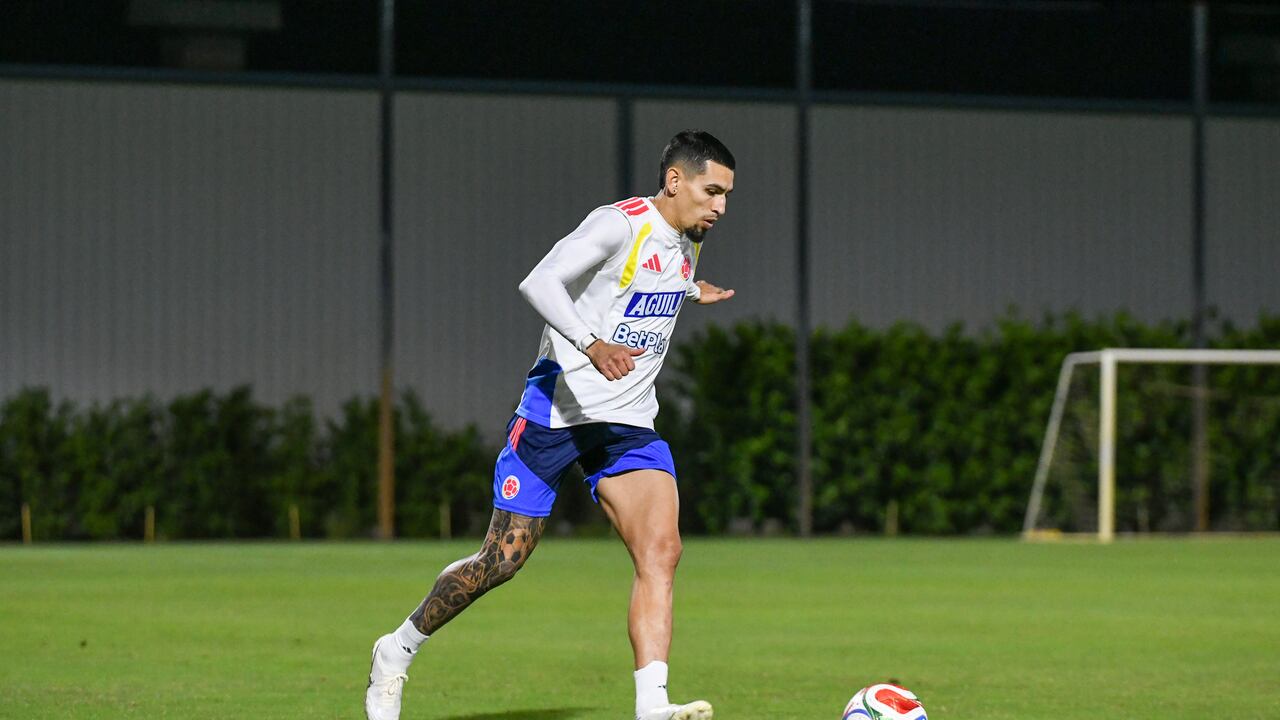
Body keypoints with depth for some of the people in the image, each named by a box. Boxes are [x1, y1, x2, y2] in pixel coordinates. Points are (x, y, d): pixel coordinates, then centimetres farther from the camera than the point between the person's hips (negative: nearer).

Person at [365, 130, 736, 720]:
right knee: (504, 559, -1)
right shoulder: (620, 224, -16)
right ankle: (397, 652, 22)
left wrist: (689, 291, 36)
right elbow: (539, 283, -31)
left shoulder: (688, 242, 10)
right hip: (557, 411, -6)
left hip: (630, 426, 6)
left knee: (660, 552, -16)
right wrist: (591, 344, -43)